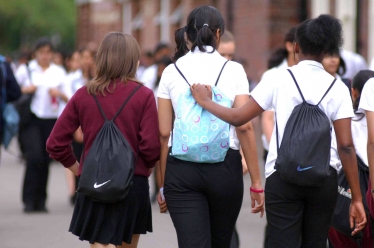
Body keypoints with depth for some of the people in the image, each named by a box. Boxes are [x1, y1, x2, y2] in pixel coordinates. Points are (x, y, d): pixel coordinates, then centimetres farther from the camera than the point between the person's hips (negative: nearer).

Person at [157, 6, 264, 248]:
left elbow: (164, 133, 3)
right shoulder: (233, 70, -1)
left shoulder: (171, 72, 4)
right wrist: (256, 181, -2)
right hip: (225, 165, 0)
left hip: (181, 167, 0)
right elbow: (244, 127, -6)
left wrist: (163, 184, 10)